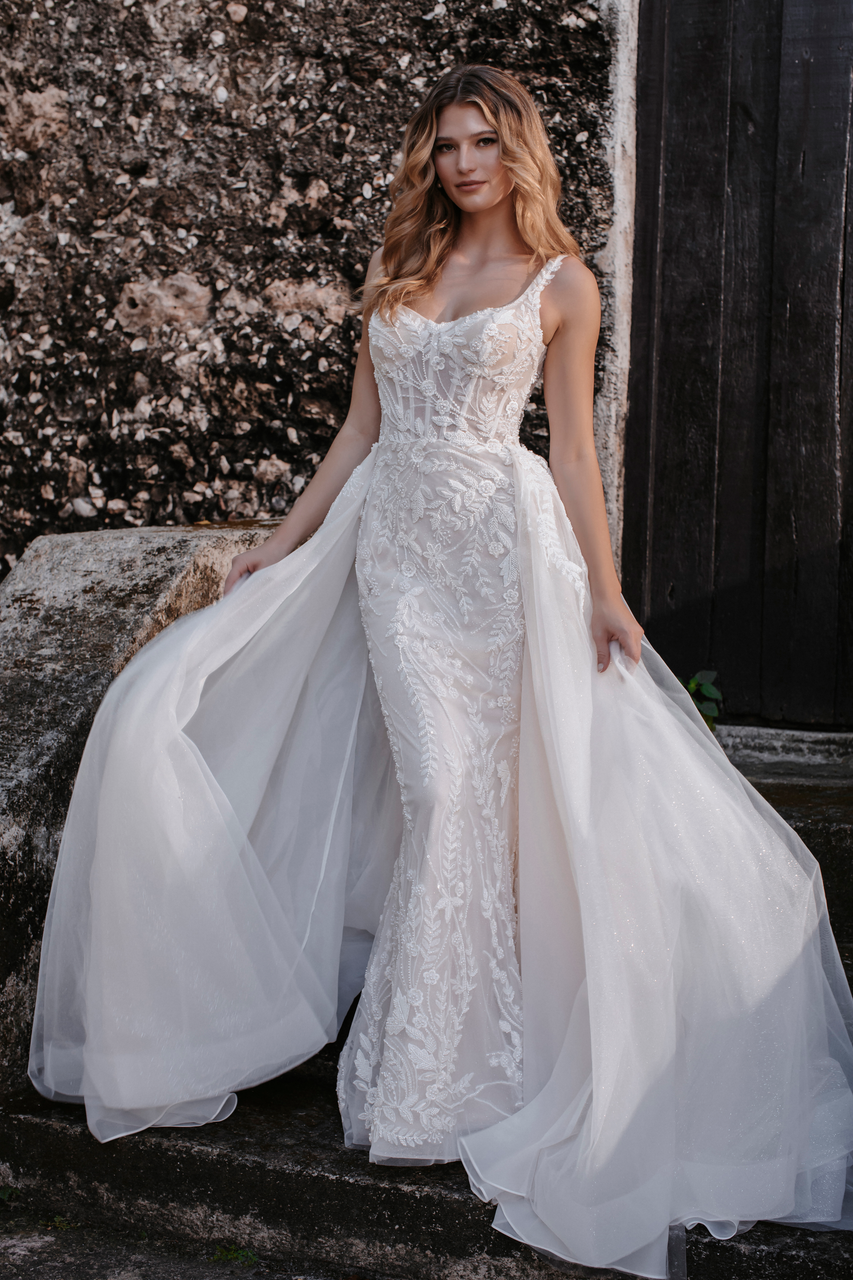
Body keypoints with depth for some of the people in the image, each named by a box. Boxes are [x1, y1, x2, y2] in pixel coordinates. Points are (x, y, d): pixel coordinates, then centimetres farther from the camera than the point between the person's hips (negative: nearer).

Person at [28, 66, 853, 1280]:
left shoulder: (560, 283, 4)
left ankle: (438, 1068, 11)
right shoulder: (401, 270, 14)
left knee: (476, 790, -3)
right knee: (435, 785, -3)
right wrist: (282, 544, 11)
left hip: (501, 542, -3)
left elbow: (572, 448, 1)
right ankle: (433, 1051, 14)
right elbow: (359, 430, 14)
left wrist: (603, 586, -6)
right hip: (393, 541, 3)